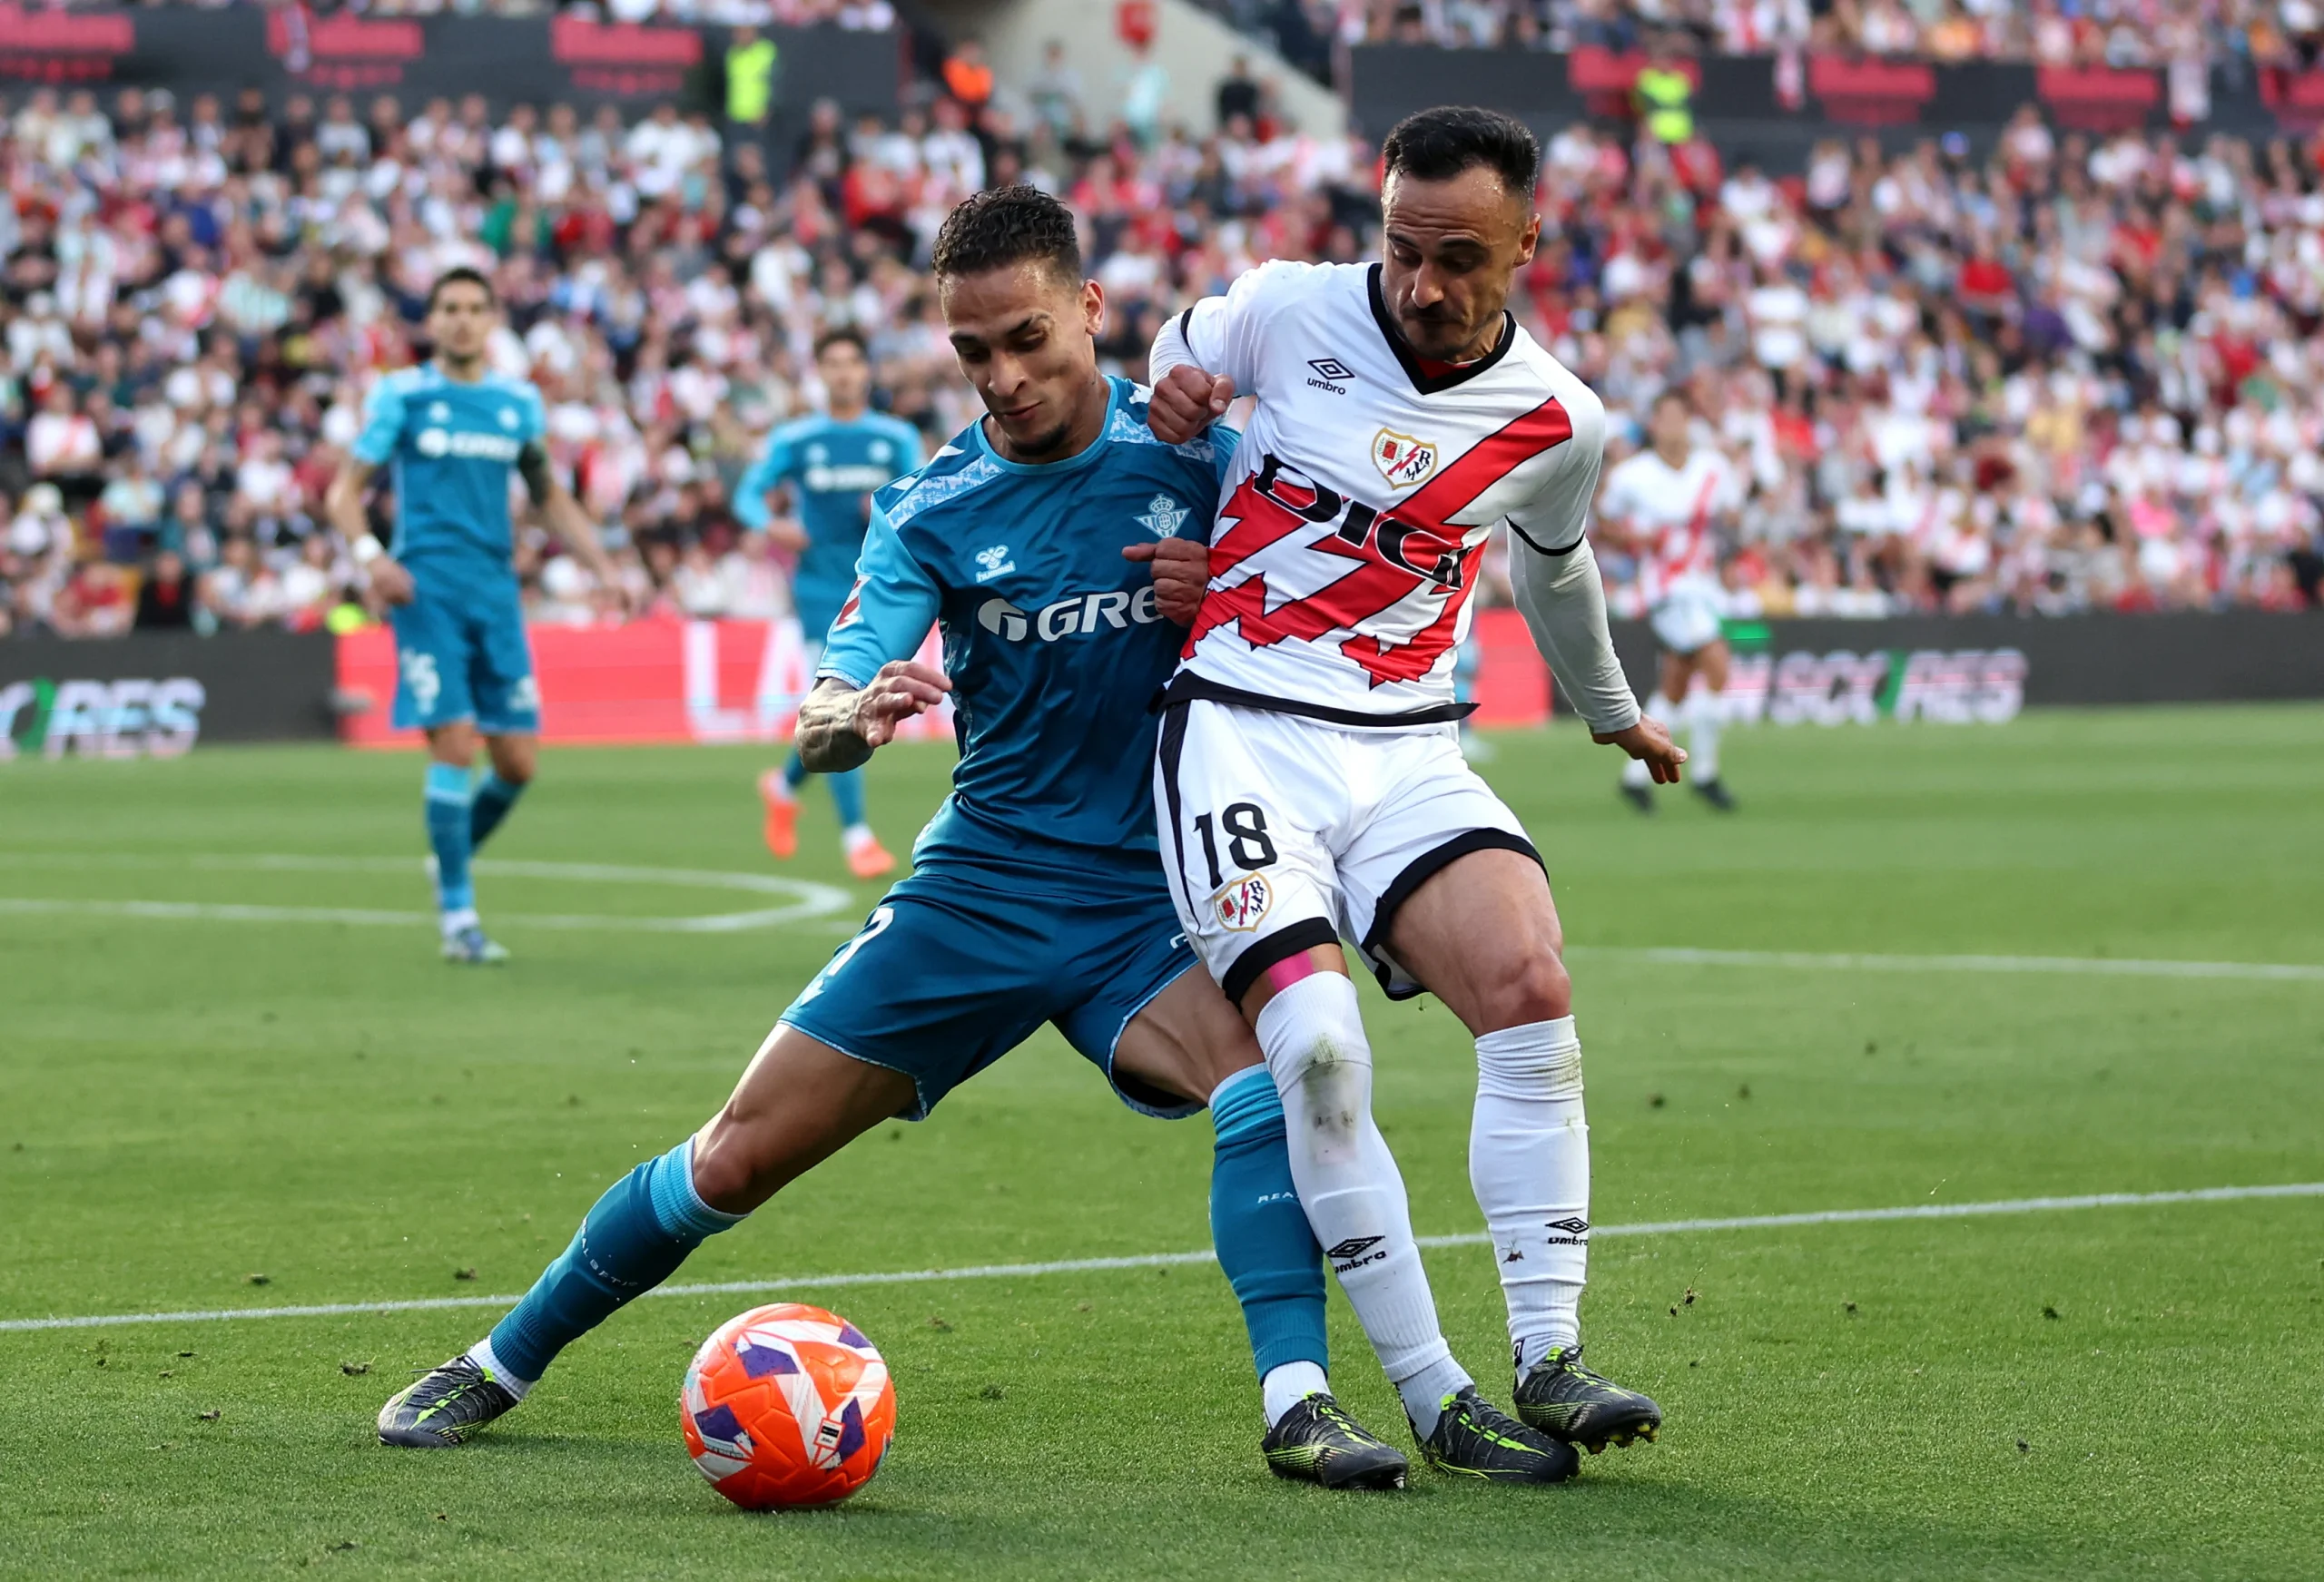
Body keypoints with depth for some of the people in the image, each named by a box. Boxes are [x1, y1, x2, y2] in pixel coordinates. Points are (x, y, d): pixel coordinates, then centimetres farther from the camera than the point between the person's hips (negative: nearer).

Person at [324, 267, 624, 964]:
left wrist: (602, 566, 12)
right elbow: (344, 492, 2)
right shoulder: (400, 395, 2)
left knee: (518, 761, -1)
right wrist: (372, 555, -16)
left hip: (496, 593, 4)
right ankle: (457, 916, -3)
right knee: (455, 745, -13)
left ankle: (455, 855, 27)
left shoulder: (519, 402, 12)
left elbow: (550, 497, 23)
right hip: (427, 588, -4)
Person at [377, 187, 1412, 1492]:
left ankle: (1298, 1401, -30)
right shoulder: (933, 506, -4)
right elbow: (820, 728, -13)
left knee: (1260, 1077, -32)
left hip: (1148, 896, -1)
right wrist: (857, 712, -38)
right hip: (980, 883, 1)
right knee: (741, 1153, 1)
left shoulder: (1186, 452, -4)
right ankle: (499, 1367, 19)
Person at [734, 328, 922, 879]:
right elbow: (748, 493, 0)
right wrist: (770, 524, -21)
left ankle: (785, 785, 41)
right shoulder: (794, 440, 1)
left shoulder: (897, 438, 5)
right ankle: (856, 838, -15)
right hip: (821, 590, -3)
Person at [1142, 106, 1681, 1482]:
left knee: (1533, 990, -24)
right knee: (1318, 1050, -21)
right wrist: (1173, 388, 1)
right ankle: (1435, 1398, -14)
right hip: (1239, 735, -2)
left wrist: (1612, 711, 41)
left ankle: (1550, 1361, -17)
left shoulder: (1560, 424, 2)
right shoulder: (1287, 309, -1)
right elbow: (1182, 350, 24)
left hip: (1408, 752, 2)